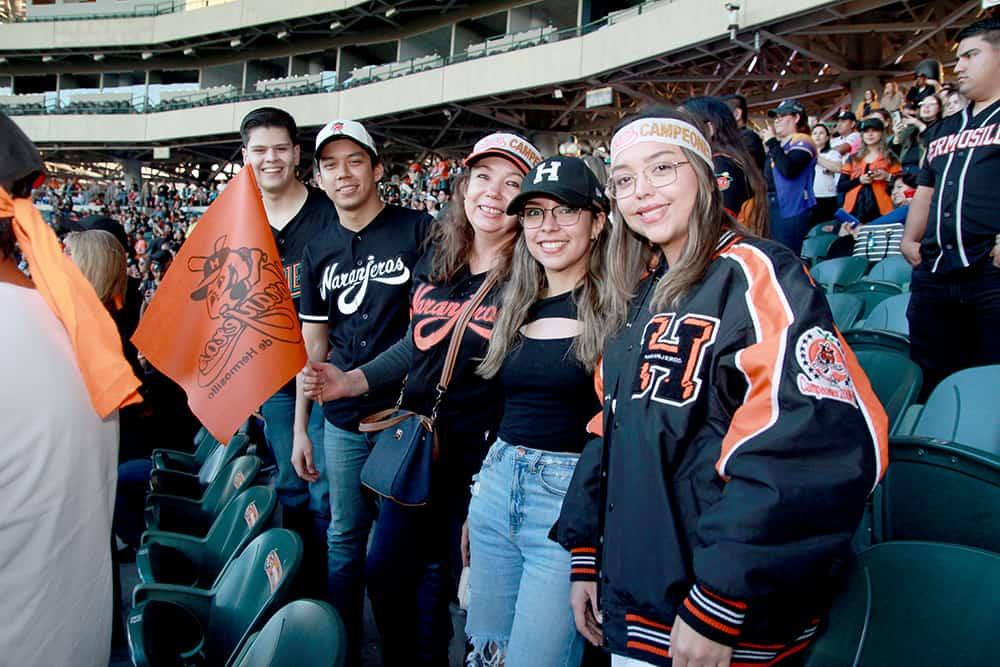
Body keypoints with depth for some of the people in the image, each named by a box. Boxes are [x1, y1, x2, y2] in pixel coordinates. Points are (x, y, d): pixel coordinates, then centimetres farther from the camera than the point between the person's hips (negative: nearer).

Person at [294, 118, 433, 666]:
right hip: (343, 421, 4)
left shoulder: (418, 231, -6)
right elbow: (313, 346, 12)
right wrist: (300, 428, 10)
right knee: (344, 537, 15)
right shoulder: (317, 252, 9)